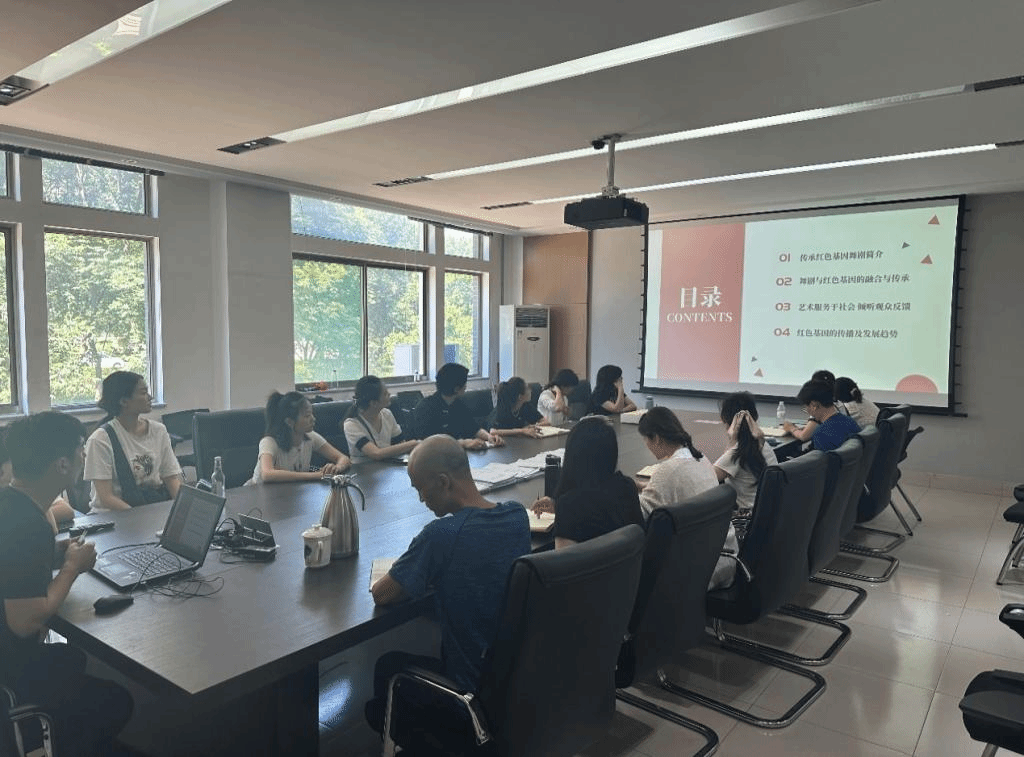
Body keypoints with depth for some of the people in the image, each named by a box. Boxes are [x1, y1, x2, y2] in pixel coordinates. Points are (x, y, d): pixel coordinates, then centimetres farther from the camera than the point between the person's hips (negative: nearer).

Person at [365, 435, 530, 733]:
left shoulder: (440, 534, -29)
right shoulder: (518, 515, -9)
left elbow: (380, 594, -17)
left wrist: (420, 579, 0)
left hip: (474, 685, -6)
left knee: (387, 665, 23)